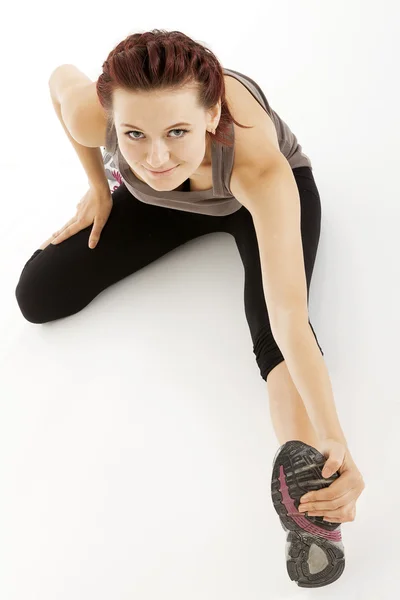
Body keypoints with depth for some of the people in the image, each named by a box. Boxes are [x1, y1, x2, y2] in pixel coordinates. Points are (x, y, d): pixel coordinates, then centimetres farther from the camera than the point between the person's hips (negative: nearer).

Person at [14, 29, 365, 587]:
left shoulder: (259, 163, -46)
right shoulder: (91, 112, -38)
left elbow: (288, 315, -50)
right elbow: (62, 78, -11)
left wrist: (334, 442, -60)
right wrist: (99, 186, -2)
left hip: (257, 197, -3)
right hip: (158, 199, 4)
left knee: (272, 326, -31)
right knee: (40, 297, -2)